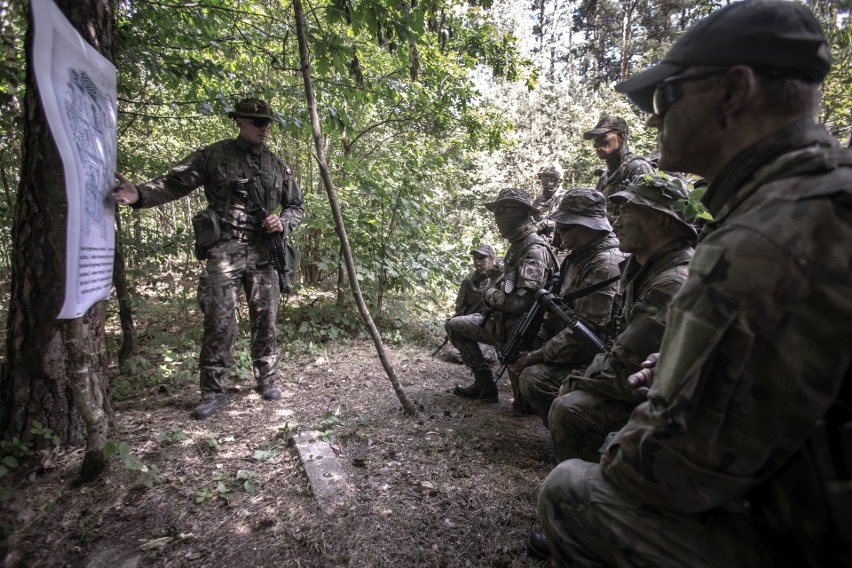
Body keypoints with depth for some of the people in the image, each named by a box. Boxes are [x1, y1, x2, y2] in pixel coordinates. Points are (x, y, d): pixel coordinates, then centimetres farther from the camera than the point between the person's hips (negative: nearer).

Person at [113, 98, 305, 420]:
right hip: (224, 251, -3)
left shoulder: (278, 166, 13)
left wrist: (283, 222, -2)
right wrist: (140, 195, -23)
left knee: (265, 320, 8)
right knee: (219, 323, -5)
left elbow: (295, 206, 20)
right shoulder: (214, 156, 2)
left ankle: (267, 380, 23)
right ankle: (213, 392, 9)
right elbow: (174, 183, -4)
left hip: (263, 252, 3)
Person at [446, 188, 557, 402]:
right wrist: (492, 294, 1)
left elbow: (523, 300, -31)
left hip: (519, 326, -10)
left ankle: (486, 385, 4)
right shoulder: (517, 245, 11)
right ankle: (484, 383, 18)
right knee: (454, 325, 18)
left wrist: (490, 295, -15)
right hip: (504, 319, 10)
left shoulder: (535, 249, -22)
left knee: (456, 326, -5)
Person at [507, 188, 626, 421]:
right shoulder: (579, 257, 10)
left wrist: (534, 357, -21)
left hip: (593, 358, -10)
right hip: (570, 348, 10)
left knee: (533, 377, -26)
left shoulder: (605, 264, -23)